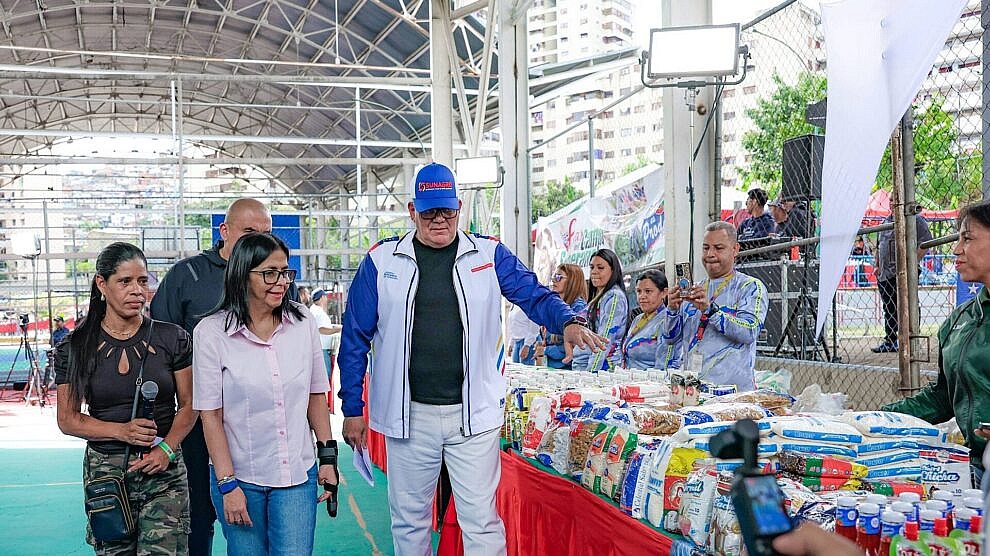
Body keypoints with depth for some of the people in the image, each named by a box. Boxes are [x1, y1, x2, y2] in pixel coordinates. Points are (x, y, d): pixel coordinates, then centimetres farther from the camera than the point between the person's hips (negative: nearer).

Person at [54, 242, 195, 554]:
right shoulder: (76, 347, 0)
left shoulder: (172, 338, -1)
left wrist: (166, 449, -12)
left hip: (164, 471, -1)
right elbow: (68, 420, 1)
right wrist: (122, 431, -14)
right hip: (105, 472, 1)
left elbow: (188, 406, 3)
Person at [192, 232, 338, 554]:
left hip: (297, 476, 2)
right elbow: (210, 416, -8)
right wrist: (228, 485, -9)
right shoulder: (211, 332, -9)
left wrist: (327, 456, 6)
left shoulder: (303, 323, -1)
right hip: (240, 478, -1)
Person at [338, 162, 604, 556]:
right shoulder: (381, 260, 1)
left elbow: (535, 295, 0)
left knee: (482, 522, 3)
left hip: (473, 415, 0)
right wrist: (352, 409, 5)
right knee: (409, 520, 15)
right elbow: (355, 339, 5)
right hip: (408, 416, 1)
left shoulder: (488, 254, 3)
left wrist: (568, 321, -23)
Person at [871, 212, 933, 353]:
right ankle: (889, 341, 18)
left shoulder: (916, 219, -3)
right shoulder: (887, 221, 19)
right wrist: (877, 266, 18)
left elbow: (925, 242, -12)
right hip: (885, 273, 7)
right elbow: (879, 246, 26)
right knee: (889, 309, 11)